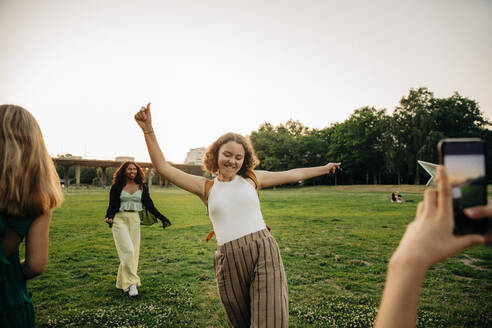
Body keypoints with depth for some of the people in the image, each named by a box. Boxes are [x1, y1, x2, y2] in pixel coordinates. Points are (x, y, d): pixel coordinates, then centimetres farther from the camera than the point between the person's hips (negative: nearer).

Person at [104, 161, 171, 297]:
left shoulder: (142, 187, 7)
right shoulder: (117, 187, 2)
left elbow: (149, 205, 10)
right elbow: (111, 206, 3)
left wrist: (162, 218, 5)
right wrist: (108, 217, -17)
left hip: (135, 220, 3)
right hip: (120, 219, -3)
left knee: (133, 252, 4)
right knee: (127, 251, -14)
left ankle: (123, 283, 20)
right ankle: (131, 283, -9)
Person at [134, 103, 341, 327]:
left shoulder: (252, 178, 10)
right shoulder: (205, 187, 7)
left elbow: (293, 175, 20)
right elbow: (163, 168, 1)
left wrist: (324, 169, 29)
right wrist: (148, 130, -7)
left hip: (264, 252, 0)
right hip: (229, 261, 1)